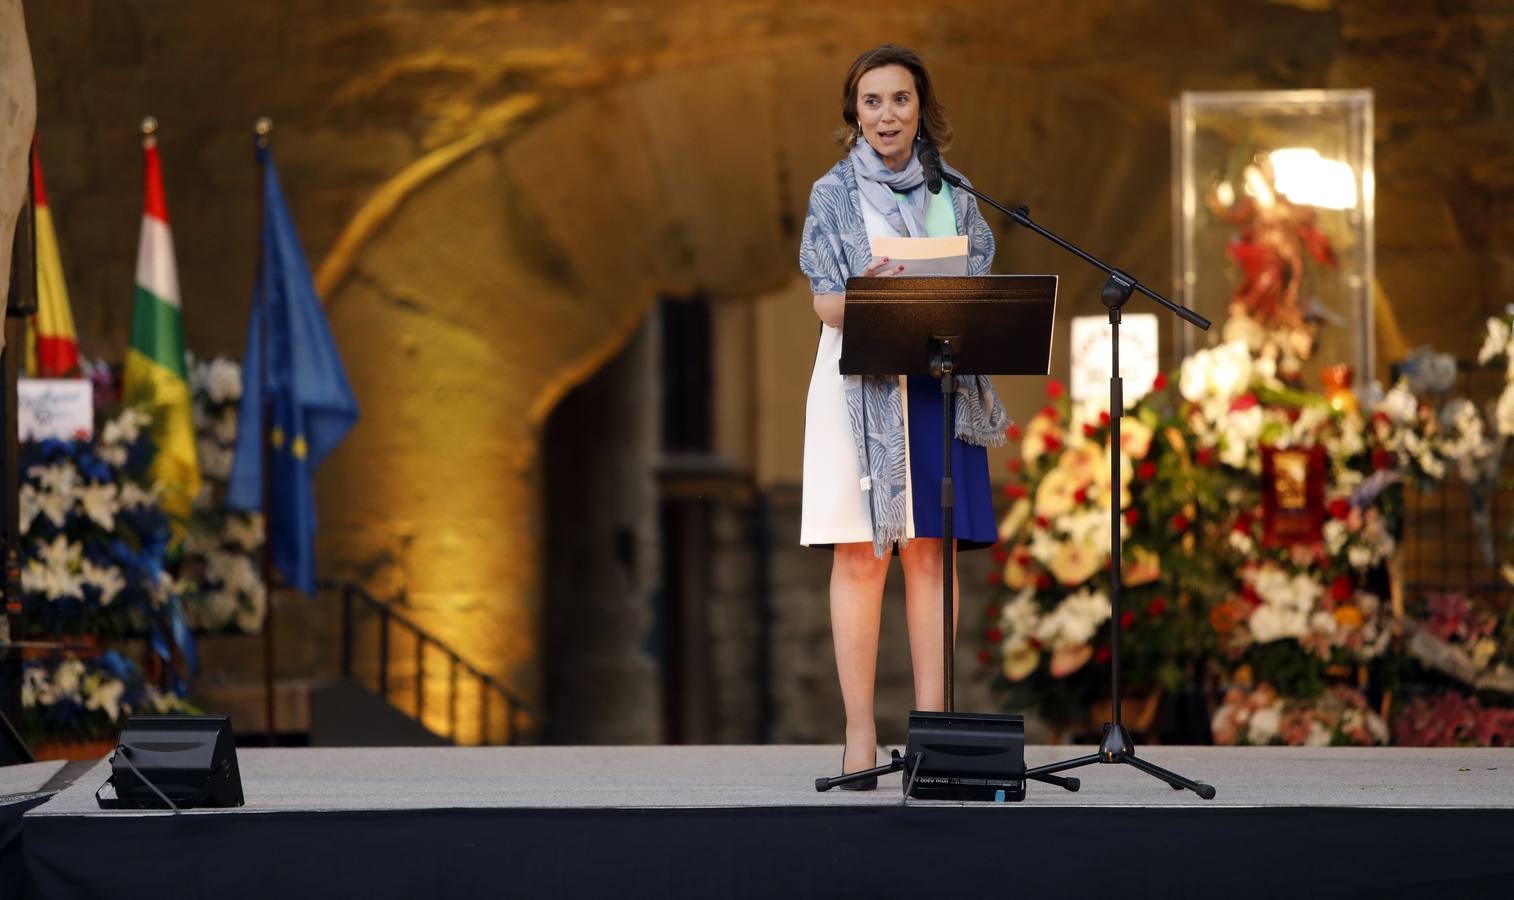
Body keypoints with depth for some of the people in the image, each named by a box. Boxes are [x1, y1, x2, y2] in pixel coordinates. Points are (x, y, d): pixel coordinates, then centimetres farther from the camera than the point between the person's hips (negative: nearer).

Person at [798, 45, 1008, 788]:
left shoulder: (953, 194, 12)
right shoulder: (835, 195, 4)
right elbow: (827, 306, -3)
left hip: (939, 383, 2)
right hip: (861, 384, -2)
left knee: (930, 551, 0)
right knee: (862, 553, -6)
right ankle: (860, 734, -4)